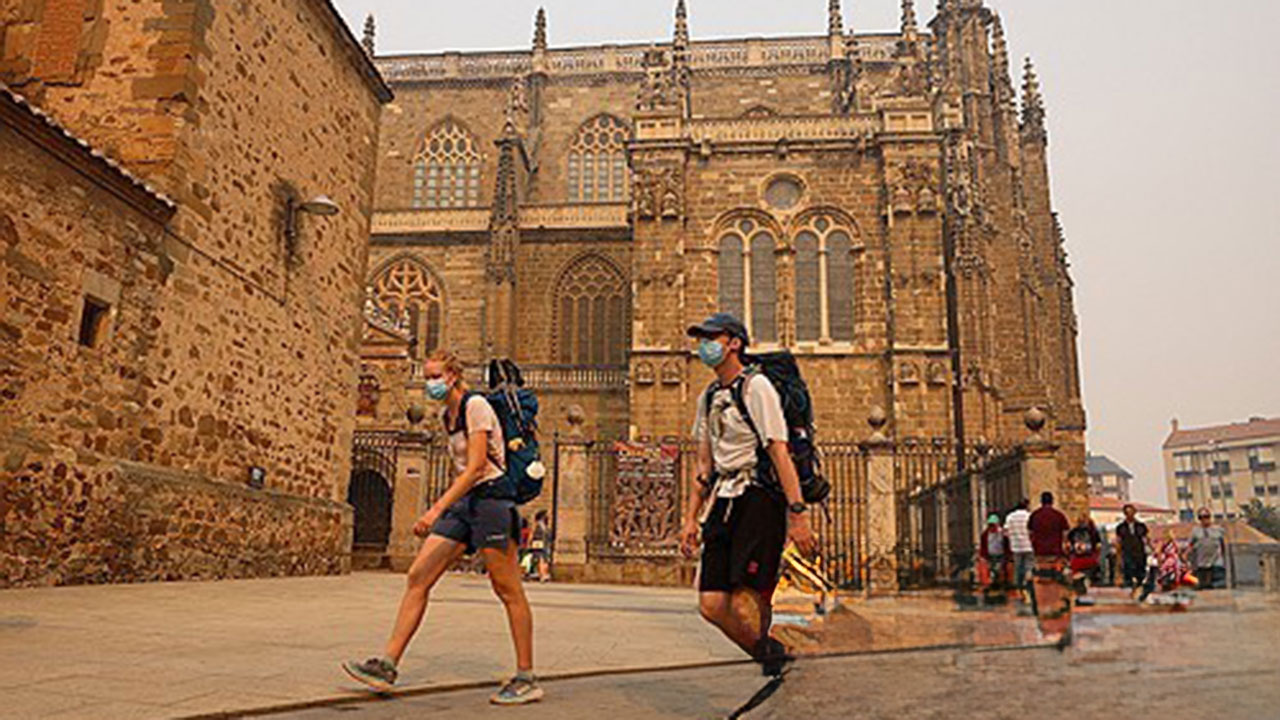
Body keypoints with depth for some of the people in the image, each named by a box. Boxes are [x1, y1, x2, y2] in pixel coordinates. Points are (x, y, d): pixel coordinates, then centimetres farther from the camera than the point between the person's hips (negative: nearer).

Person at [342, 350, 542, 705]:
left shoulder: (476, 406, -12)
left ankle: (526, 679, 7)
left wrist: (437, 509, -27)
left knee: (508, 591, -2)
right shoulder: (446, 416, 15)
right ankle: (387, 664, 5)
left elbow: (476, 467, -21)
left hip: (492, 497, -9)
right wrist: (441, 507, 21)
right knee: (418, 576, 1)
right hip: (464, 501, 9)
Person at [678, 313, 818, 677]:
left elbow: (780, 453, -12)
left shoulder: (756, 387, -5)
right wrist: (691, 517, 17)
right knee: (712, 604, 0)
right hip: (723, 503, 7)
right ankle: (770, 657, 21)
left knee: (744, 605, -13)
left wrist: (798, 514, -18)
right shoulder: (708, 398, 17)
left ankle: (769, 653, 15)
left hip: (759, 499, -7)